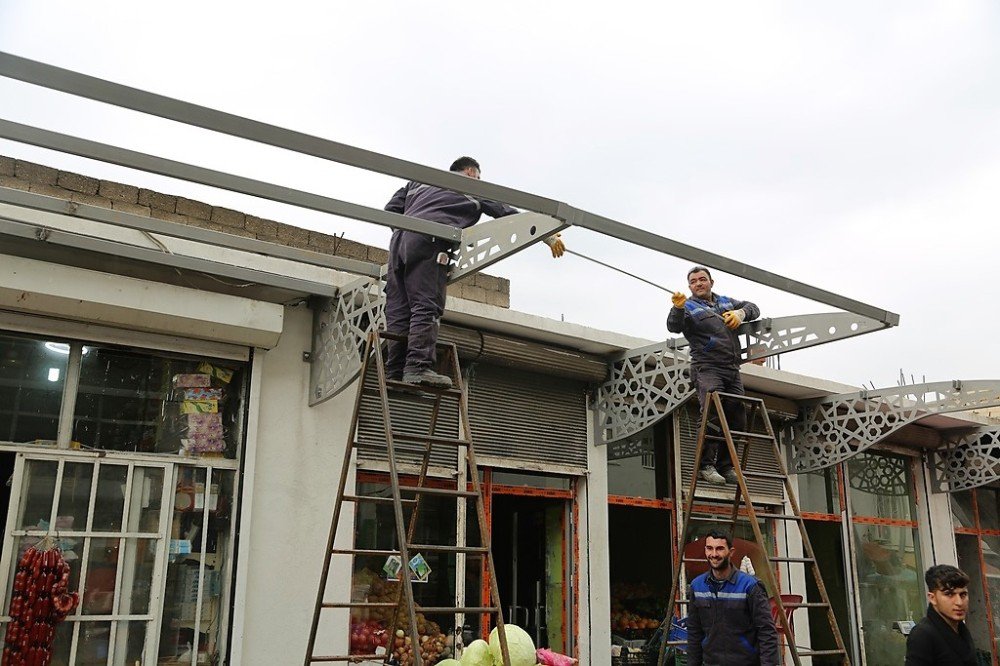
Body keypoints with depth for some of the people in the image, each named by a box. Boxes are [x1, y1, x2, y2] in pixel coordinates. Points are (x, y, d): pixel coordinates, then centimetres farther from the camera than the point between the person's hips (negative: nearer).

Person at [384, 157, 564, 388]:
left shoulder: (420, 180, 34)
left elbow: (391, 208, 24)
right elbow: (509, 214, 20)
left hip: (398, 239, 6)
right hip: (427, 241, -6)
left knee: (398, 311, 0)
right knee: (426, 308, -13)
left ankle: (395, 374, -8)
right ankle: (418, 367, -26)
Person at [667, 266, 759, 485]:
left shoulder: (726, 302, 23)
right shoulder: (689, 307, 5)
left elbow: (753, 308, 23)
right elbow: (673, 327, -13)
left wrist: (740, 313, 0)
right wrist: (678, 308, -33)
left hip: (732, 370, 6)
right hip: (707, 369, -6)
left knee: (738, 420, 4)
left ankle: (726, 466, 13)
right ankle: (706, 465, -14)